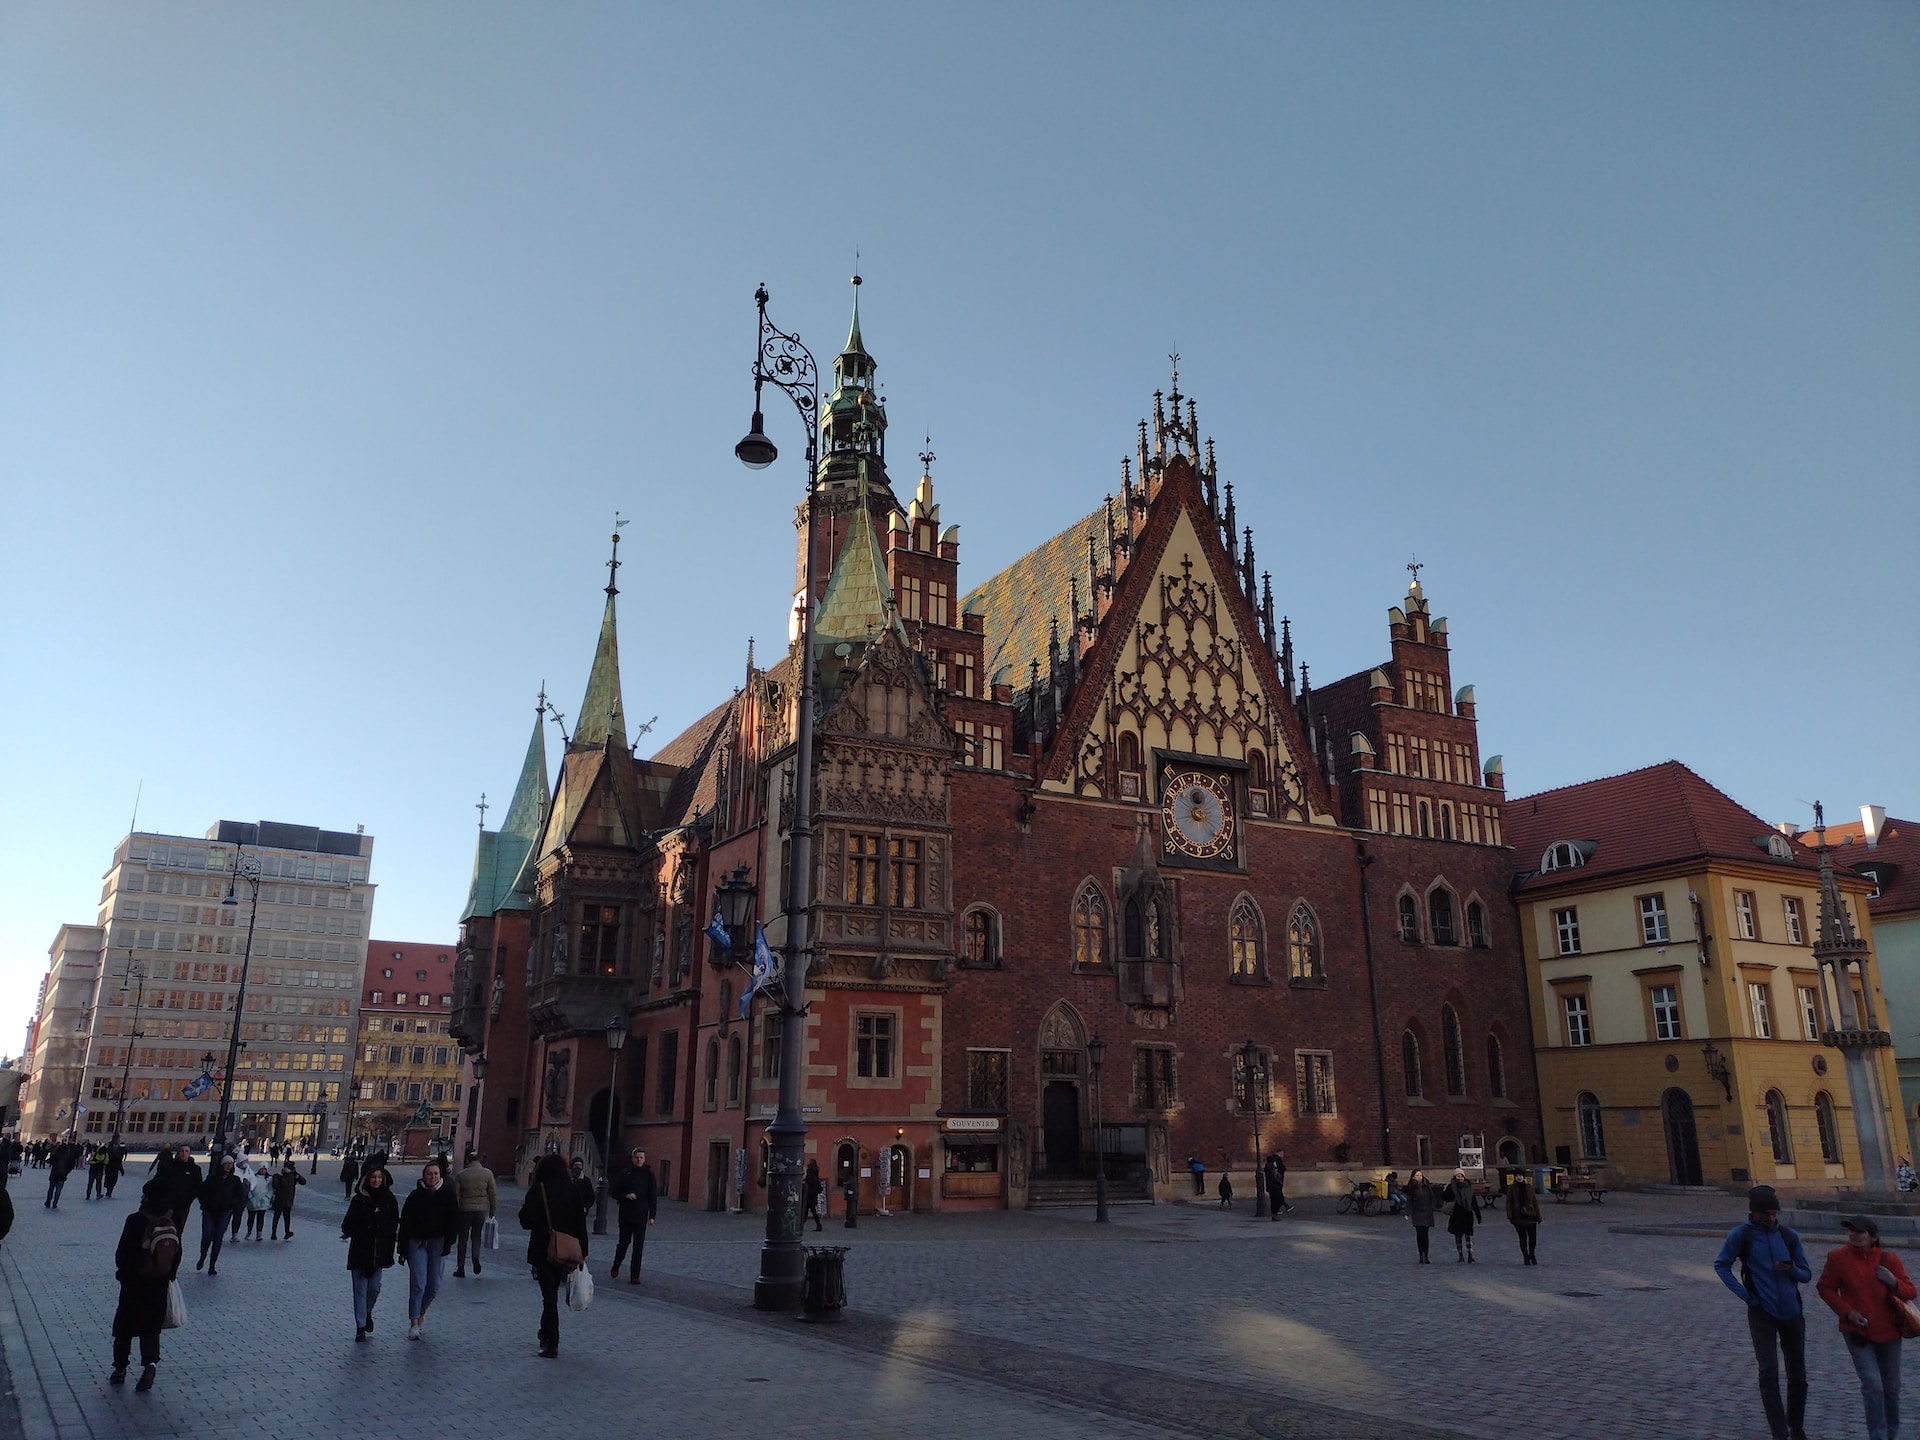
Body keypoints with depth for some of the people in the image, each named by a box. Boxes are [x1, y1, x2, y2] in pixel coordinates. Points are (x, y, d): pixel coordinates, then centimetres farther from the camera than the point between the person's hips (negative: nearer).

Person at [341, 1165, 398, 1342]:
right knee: (360, 1290, 1)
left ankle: (367, 1312, 34)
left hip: (379, 1251, 2)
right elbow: (348, 1225, -3)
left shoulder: (389, 1199, 3)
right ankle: (360, 1328, 9)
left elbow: (394, 1223, 7)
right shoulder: (359, 1200, -3)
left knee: (374, 1287, 5)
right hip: (360, 1250, -2)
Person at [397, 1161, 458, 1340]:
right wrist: (403, 1249, -2)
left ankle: (421, 1310, 32)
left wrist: (448, 1242, -7)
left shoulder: (447, 1193, 0)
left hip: (438, 1241, 1)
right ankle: (414, 1324, -6)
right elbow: (405, 1222, 1)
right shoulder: (415, 1196, -1)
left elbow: (454, 1219, 1)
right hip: (417, 1242, -1)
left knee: (434, 1285, 4)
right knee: (418, 1283, -10)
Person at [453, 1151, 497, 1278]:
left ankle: (460, 1268, 12)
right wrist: (493, 1211, 9)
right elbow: (493, 1194, 0)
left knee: (463, 1237, 11)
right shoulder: (488, 1173, -1)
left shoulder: (461, 1175, -3)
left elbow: (455, 1194, -5)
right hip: (482, 1209, 1)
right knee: (476, 1234, 19)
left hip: (465, 1209, -1)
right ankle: (476, 1257, -5)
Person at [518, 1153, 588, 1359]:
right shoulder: (571, 1190, 1)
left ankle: (552, 1345, -3)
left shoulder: (537, 1190, -10)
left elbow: (527, 1222, -17)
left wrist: (523, 1209, 4)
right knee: (552, 1292, 21)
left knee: (549, 1295, 0)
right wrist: (582, 1251, 6)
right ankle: (547, 1334, 33)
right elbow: (580, 1222, 1)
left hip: (542, 1251, -4)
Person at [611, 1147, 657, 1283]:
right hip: (625, 1215, 1)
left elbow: (653, 1196, 2)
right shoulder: (625, 1173, 2)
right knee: (623, 1243, 11)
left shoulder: (649, 1175, 1)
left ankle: (635, 1276, 2)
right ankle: (616, 1267, 37)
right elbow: (615, 1191, 6)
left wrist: (652, 1216, -3)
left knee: (638, 1246, -2)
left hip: (641, 1216, -1)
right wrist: (626, 1195, -14)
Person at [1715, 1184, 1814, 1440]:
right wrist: (1744, 1294, -11)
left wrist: (1792, 1270, -16)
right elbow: (1721, 1265, -1)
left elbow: (1806, 1274, 7)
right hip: (1762, 1314, -3)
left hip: (1792, 1313, 3)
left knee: (1797, 1375, 12)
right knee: (1769, 1373, -12)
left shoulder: (1789, 1235, 0)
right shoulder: (1741, 1235, -9)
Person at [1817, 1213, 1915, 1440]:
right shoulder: (1838, 1258, -10)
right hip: (1857, 1331, -3)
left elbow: (1910, 1292, 1)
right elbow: (1825, 1288, -1)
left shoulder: (1888, 1259, -6)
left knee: (1891, 1387, 16)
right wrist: (1846, 1311, -14)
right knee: (1872, 1385, -12)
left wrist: (1894, 1282, -21)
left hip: (1888, 1331, 3)